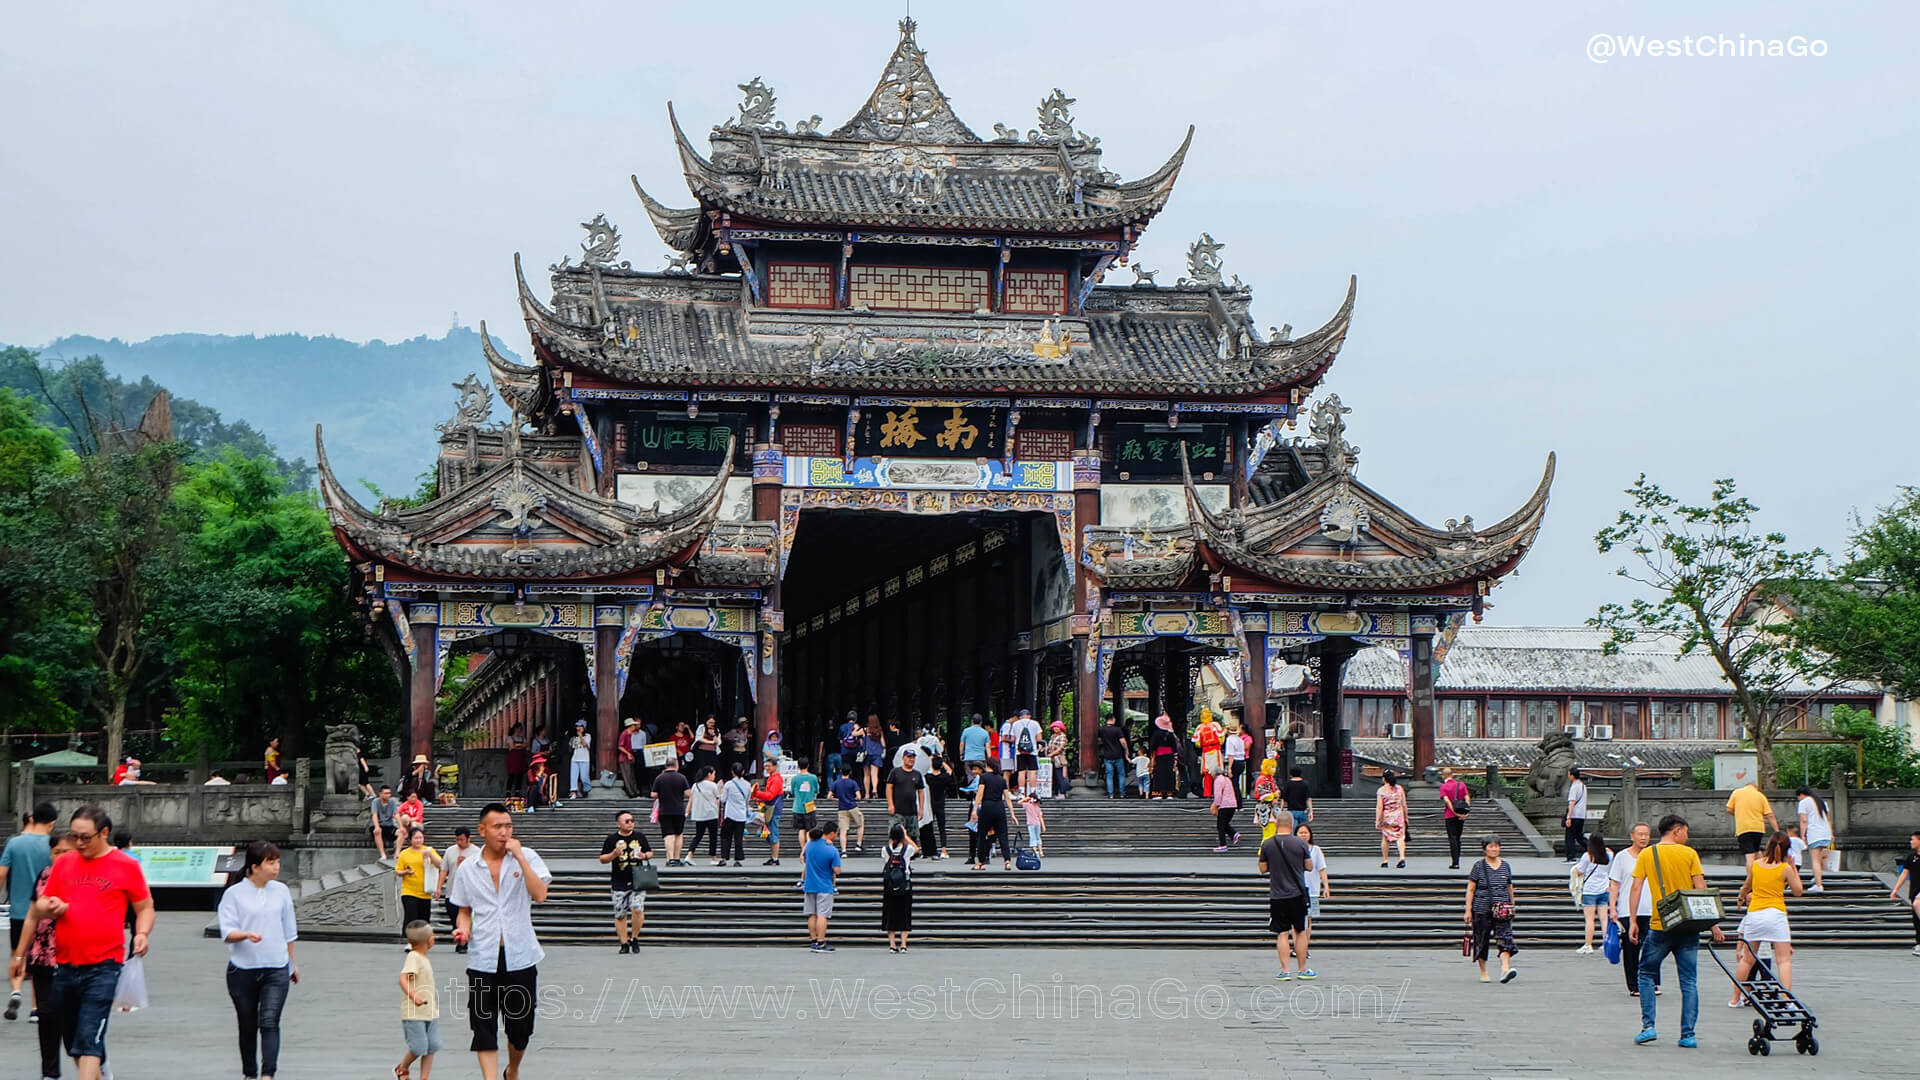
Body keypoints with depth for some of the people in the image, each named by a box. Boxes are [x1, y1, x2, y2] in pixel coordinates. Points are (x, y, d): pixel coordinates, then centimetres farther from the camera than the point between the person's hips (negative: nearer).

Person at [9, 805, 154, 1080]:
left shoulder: (126, 866, -1)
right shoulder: (63, 863, 10)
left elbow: (145, 908, 5)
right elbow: (39, 908, 19)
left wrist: (142, 933, -11)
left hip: (104, 967, -5)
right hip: (65, 965, 5)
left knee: (89, 1041, -14)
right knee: (72, 1040, 14)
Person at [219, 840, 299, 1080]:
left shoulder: (281, 891, 7)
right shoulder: (234, 893, -4)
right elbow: (227, 932, -11)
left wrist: (292, 963, 21)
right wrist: (246, 935, -30)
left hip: (276, 971, 1)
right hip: (242, 971, -1)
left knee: (269, 1022, -13)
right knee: (248, 1026, 11)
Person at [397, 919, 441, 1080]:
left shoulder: (423, 958, 14)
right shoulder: (413, 957, -15)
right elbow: (403, 979, -28)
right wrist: (414, 996, -41)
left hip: (430, 1012, 9)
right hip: (414, 1013, -9)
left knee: (432, 1046, 4)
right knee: (419, 1047, -5)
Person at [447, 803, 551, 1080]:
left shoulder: (527, 857, 0)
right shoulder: (468, 868, 6)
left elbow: (540, 895, -15)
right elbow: (465, 910, 17)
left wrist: (519, 856, -17)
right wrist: (463, 928, -4)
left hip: (520, 956, -1)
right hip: (482, 960, 1)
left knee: (520, 1028, 10)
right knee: (484, 1028, -7)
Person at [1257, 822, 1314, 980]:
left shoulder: (1267, 844, -5)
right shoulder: (1300, 843, -5)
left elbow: (1263, 869, 3)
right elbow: (1309, 866, 3)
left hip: (1277, 896, 0)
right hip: (1298, 894, 0)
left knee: (1282, 934, 3)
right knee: (1300, 932, 11)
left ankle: (1285, 971, 0)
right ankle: (1303, 969, 17)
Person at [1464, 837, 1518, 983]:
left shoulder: (1505, 866, 10)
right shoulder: (1478, 866, -1)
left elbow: (1510, 888, 19)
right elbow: (1470, 889, -1)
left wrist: (1512, 907, 20)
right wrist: (1468, 910, -6)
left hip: (1502, 910, 2)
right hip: (1482, 910, -2)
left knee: (1505, 937, -15)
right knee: (1481, 941, 5)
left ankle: (1505, 969, -25)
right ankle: (1483, 972, 19)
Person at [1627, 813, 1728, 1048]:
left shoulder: (1646, 855, 3)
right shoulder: (1689, 854, 1)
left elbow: (1636, 888, -3)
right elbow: (1701, 889, -3)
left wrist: (1633, 921, -1)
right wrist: (1713, 924, -1)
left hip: (1659, 926, 0)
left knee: (1646, 974, 14)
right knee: (1689, 981, 7)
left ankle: (1648, 1026, 3)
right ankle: (1688, 1035, 4)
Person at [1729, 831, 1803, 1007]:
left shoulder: (1756, 864, 6)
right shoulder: (1785, 868, -4)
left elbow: (1746, 885, 24)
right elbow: (1797, 891, 7)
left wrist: (1741, 897, 46)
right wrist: (1794, 870, 14)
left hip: (1754, 914, 3)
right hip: (1776, 913, -3)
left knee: (1747, 959, 12)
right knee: (1784, 960, -2)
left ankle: (1735, 999, 18)